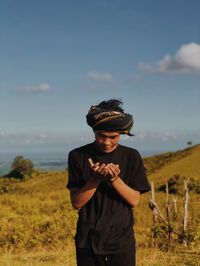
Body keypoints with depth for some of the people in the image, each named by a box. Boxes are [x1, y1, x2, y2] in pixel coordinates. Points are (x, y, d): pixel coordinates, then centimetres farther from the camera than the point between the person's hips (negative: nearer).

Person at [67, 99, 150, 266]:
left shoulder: (131, 157, 0)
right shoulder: (78, 156, -3)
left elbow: (135, 200, -3)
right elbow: (76, 202, -5)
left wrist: (115, 179, -20)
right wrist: (96, 179, -21)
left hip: (122, 240, 0)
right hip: (89, 240, 0)